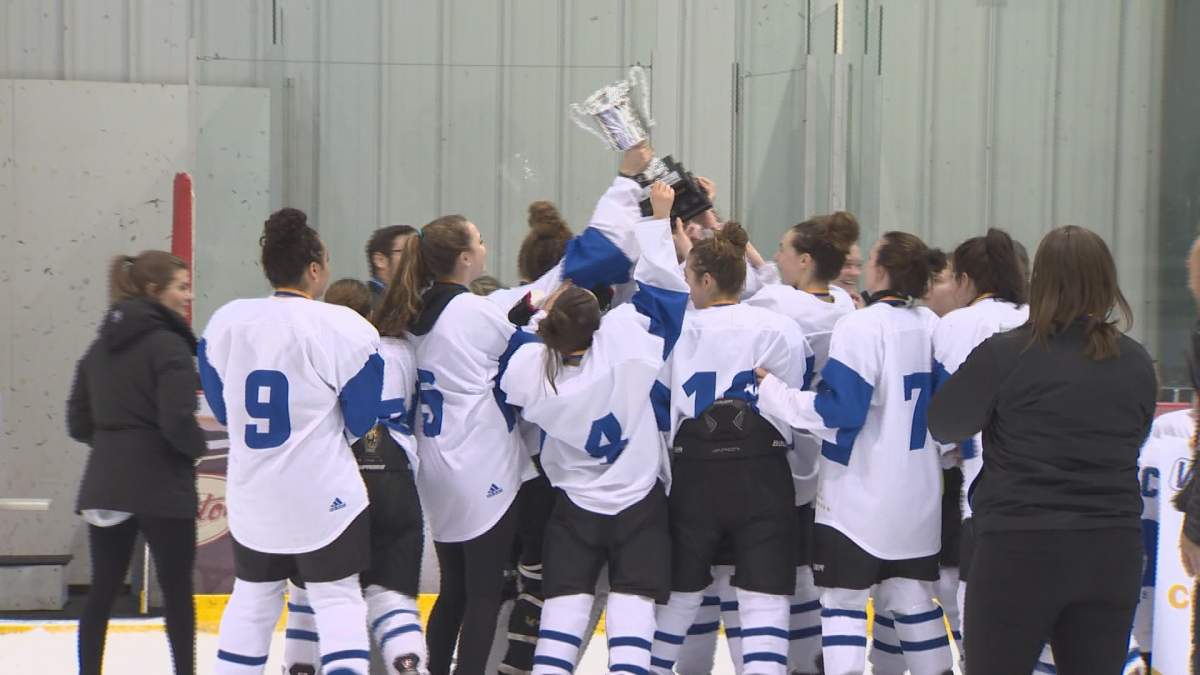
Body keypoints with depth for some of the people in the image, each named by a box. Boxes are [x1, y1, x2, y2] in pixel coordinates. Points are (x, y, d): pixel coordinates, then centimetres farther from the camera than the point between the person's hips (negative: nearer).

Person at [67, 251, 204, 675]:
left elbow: (79, 423, 12)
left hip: (105, 485, 7)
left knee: (102, 591, 10)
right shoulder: (167, 343, -13)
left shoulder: (101, 346, 11)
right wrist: (198, 447, -1)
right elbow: (179, 421, -20)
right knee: (177, 591, 4)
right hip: (160, 486, -7)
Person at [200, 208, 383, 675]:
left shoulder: (226, 321, -2)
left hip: (252, 495, 4)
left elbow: (224, 408, 8)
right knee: (338, 601, 4)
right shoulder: (345, 329, -15)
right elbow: (361, 420, -7)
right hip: (324, 495, -4)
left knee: (252, 601, 18)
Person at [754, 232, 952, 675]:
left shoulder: (860, 328, -18)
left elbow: (838, 410, -20)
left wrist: (772, 390, -13)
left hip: (860, 493, -6)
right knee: (913, 597, 15)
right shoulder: (931, 326, 3)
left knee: (843, 600, 0)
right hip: (917, 493, 7)